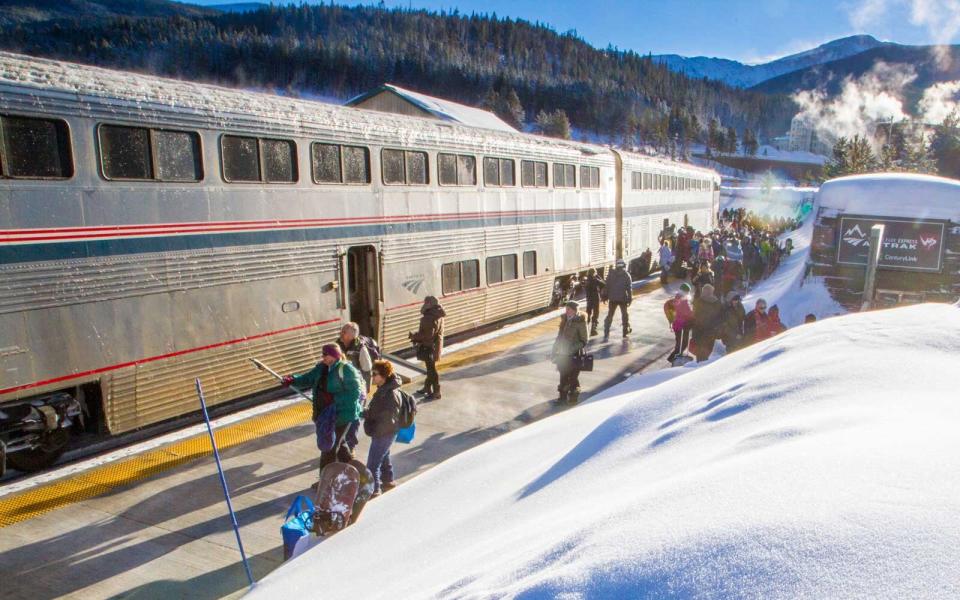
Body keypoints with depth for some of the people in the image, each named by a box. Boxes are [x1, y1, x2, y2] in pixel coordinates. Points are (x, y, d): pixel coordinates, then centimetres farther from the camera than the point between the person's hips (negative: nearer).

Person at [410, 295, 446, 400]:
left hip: (430, 347, -10)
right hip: (435, 345, 10)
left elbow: (428, 334, -26)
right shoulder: (438, 315, 5)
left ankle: (436, 393, 11)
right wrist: (417, 337, 9)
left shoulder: (430, 318, -26)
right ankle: (427, 388, 36)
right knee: (430, 368, 22)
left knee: (432, 369, 2)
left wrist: (414, 336, -13)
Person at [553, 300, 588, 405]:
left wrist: (572, 349, -20)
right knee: (563, 376, 17)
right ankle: (563, 396, 31)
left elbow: (584, 341, -12)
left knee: (573, 377, 5)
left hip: (573, 356, -7)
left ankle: (573, 397, 21)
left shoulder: (580, 322, -15)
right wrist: (555, 349, 12)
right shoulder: (564, 319, 5)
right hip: (562, 354, 7)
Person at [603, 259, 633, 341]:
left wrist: (606, 296, 5)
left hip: (612, 298, 1)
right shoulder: (626, 275, -2)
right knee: (624, 315, 15)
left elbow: (607, 286, 0)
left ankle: (606, 334, -3)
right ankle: (625, 333, 20)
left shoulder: (611, 273, 1)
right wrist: (630, 298, 0)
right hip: (623, 298, -1)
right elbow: (629, 288, -4)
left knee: (609, 316, 6)